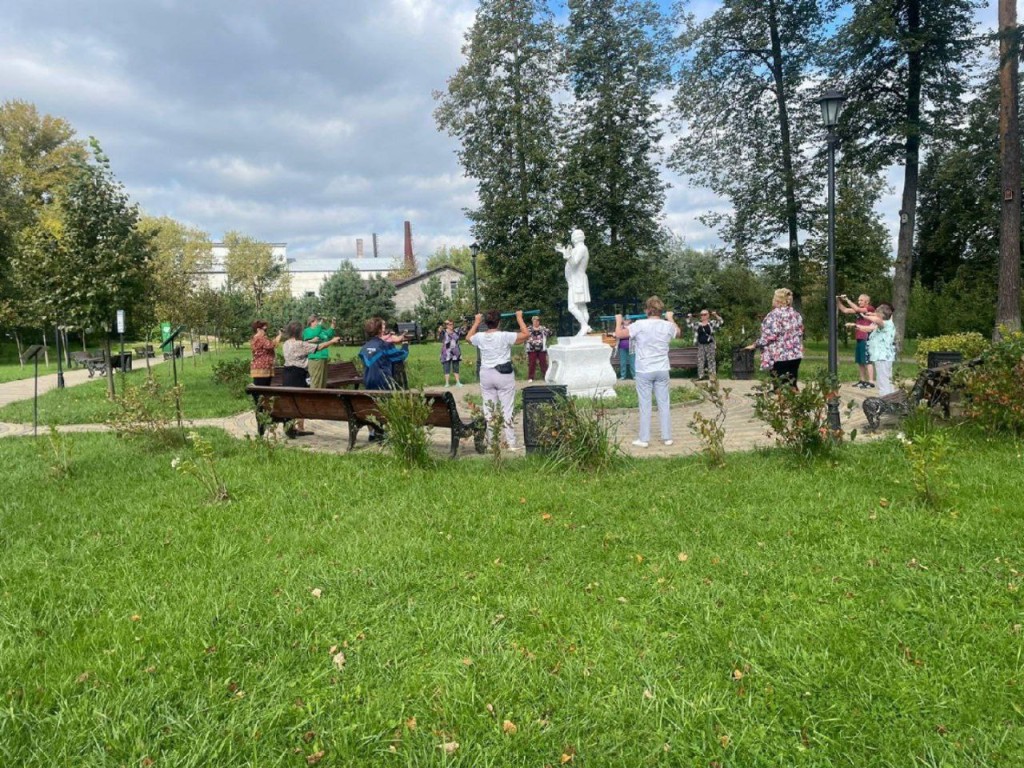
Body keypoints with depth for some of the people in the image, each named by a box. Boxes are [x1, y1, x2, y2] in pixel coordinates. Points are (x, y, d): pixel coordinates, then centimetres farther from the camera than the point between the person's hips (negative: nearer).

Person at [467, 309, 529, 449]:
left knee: (488, 409, 11)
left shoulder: (480, 337, -2)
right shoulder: (504, 336, -14)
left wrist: (477, 322, 28)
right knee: (507, 409, 1)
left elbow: (468, 337, 21)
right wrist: (519, 317, 0)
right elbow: (526, 334, -10)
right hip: (504, 375, -4)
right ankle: (510, 443, 3)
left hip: (486, 375, 4)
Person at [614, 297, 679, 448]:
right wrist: (670, 319, 41)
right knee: (664, 404, 10)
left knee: (645, 405, 2)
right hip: (662, 370, 3)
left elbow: (619, 334, -12)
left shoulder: (640, 324, -13)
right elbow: (678, 332, 24)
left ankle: (644, 439, 6)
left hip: (644, 371, -3)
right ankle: (667, 437, 15)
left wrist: (619, 321, 6)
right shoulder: (668, 325, 1)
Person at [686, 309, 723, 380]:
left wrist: (716, 315, -19)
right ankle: (700, 376, 13)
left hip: (710, 345, -3)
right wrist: (689, 318, -1)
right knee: (700, 361, 6)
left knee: (711, 360, 1)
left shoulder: (712, 323, 0)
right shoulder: (697, 324, 8)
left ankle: (712, 375, 6)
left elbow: (720, 322, -9)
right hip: (700, 345, 3)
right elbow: (689, 325, 13)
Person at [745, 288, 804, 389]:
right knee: (792, 385, 11)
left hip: (779, 356, -7)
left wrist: (755, 345, -5)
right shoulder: (796, 315, 11)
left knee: (780, 387, -3)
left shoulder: (774, 315, -11)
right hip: (795, 355, 7)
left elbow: (769, 336, -16)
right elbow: (800, 334, 16)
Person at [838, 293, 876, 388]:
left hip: (867, 339, -8)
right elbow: (845, 310, 11)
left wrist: (847, 299, -19)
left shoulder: (870, 309, -7)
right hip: (859, 339, 8)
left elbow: (857, 309, -21)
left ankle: (871, 382, -8)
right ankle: (863, 380, 22)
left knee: (867, 361, -9)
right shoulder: (859, 310, 15)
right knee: (860, 361, 13)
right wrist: (838, 301, -1)